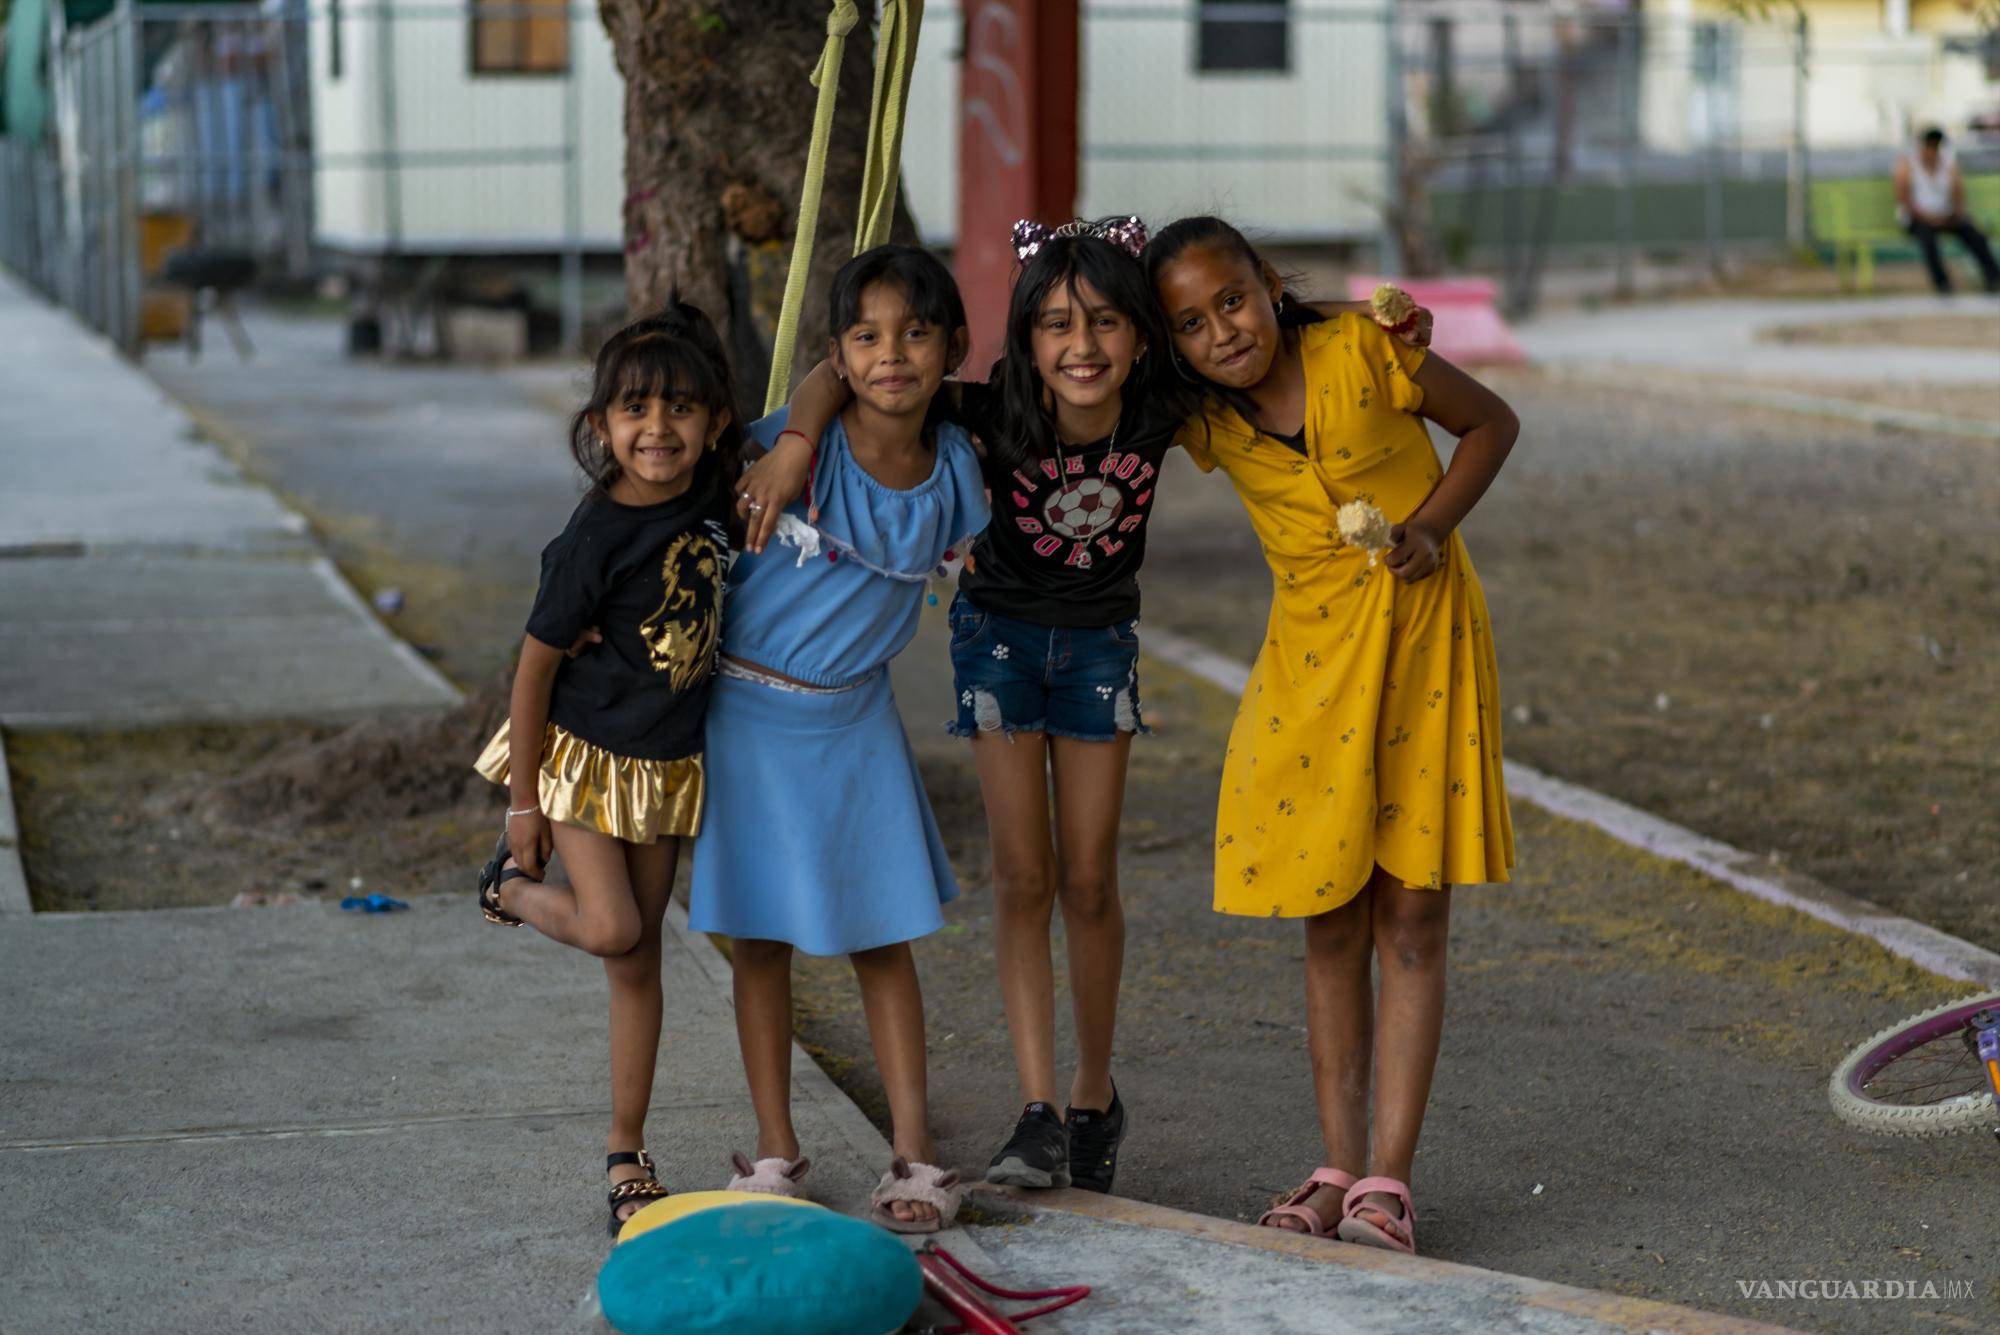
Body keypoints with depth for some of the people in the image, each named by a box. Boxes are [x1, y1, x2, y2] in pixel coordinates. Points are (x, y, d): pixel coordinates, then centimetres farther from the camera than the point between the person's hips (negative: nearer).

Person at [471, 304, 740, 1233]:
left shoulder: (714, 502, -7)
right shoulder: (596, 538, -22)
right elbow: (534, 667, -15)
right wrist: (524, 804, -11)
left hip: (668, 764, 5)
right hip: (583, 751, -5)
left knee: (640, 954, 10)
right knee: (613, 930, -18)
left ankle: (627, 1152, 20)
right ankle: (510, 882, 17)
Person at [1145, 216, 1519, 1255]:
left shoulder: (1362, 351, -14)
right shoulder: (1206, 424, -4)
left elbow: (1490, 423, -1)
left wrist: (1431, 525, -15)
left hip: (1422, 638, -3)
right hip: (1310, 659, 3)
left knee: (1411, 916, -2)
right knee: (1330, 926, 6)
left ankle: (1387, 1181, -1)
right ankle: (1339, 1170, 13)